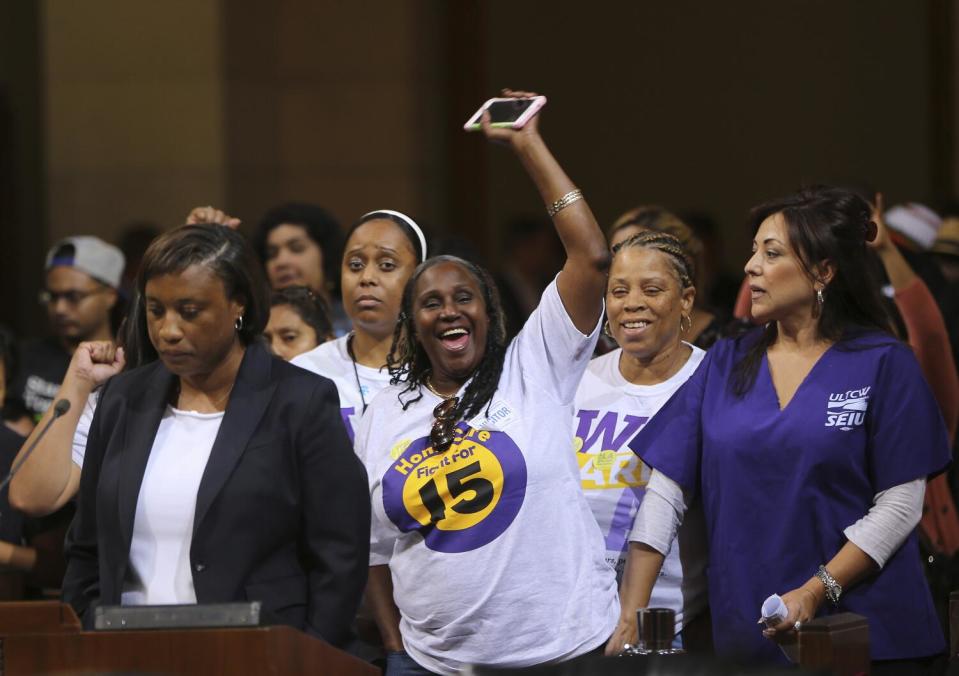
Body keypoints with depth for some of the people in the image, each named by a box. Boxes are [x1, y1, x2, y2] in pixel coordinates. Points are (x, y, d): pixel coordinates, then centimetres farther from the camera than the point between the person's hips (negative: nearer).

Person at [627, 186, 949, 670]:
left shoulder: (884, 364, -3)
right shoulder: (724, 364, 8)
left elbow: (899, 505, -7)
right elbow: (665, 493, 5)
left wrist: (817, 592, -17)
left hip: (866, 635, -3)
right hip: (746, 638, 3)